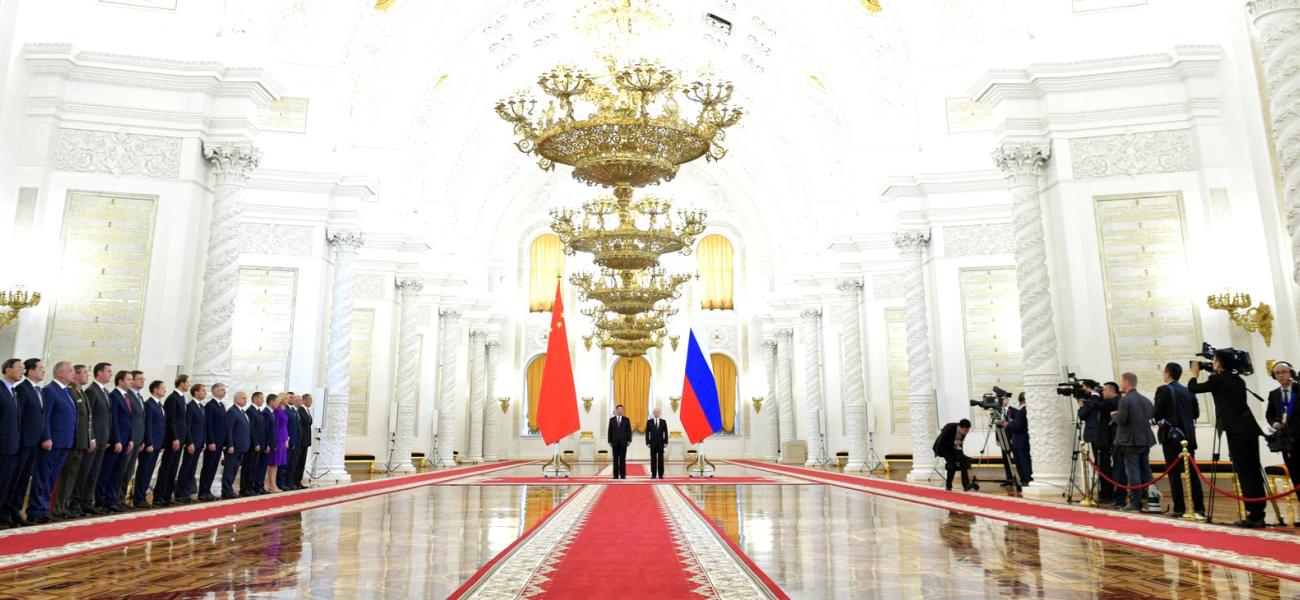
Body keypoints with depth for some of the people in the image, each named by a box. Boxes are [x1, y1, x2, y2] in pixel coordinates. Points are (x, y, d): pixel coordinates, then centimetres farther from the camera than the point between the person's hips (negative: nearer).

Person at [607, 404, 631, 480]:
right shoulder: (612, 419, 7)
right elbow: (610, 431, 6)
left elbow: (629, 430, 3)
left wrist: (629, 440, -6)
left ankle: (623, 475, 1)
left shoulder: (626, 419, 5)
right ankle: (616, 475, 4)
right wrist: (609, 441, -1)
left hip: (623, 442, -1)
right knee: (615, 459, 2)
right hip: (615, 442, 1)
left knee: (623, 459, -1)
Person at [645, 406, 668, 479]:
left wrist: (666, 442, -4)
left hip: (661, 443, 0)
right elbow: (647, 433, 3)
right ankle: (653, 474, 4)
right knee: (653, 459, 1)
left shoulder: (663, 422, 5)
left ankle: (660, 475, 4)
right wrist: (647, 442, -5)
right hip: (653, 443, 0)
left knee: (660, 459, 1)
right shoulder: (649, 422, 3)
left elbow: (666, 432, 4)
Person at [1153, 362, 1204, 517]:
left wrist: (1159, 421, 7)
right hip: (1188, 436, 6)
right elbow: (1196, 413, 13)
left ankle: (1179, 508, -3)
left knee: (1174, 473, -3)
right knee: (1192, 472, 9)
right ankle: (1199, 507, 10)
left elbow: (1157, 413, -12)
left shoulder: (1163, 390, -9)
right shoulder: (1188, 391, 9)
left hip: (1171, 436, -6)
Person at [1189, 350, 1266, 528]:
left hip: (1236, 431, -8)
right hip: (1250, 428, 8)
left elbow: (1192, 388, 4)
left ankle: (1253, 516, -6)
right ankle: (1258, 514, 13)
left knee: (1245, 474, -6)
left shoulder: (1218, 380, -6)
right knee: (1254, 472, 9)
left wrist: (1195, 373, 21)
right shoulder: (1238, 380, 16)